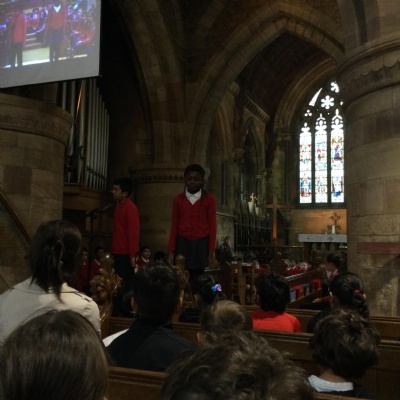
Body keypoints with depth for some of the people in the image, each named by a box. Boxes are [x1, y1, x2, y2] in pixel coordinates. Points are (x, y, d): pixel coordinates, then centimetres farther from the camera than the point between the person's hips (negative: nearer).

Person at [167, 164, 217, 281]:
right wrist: (171, 251, 4)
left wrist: (211, 252, -2)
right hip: (182, 244, 1)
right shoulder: (178, 199, 7)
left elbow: (212, 226, 2)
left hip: (201, 244, -1)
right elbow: (174, 226, 9)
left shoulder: (209, 199, 2)